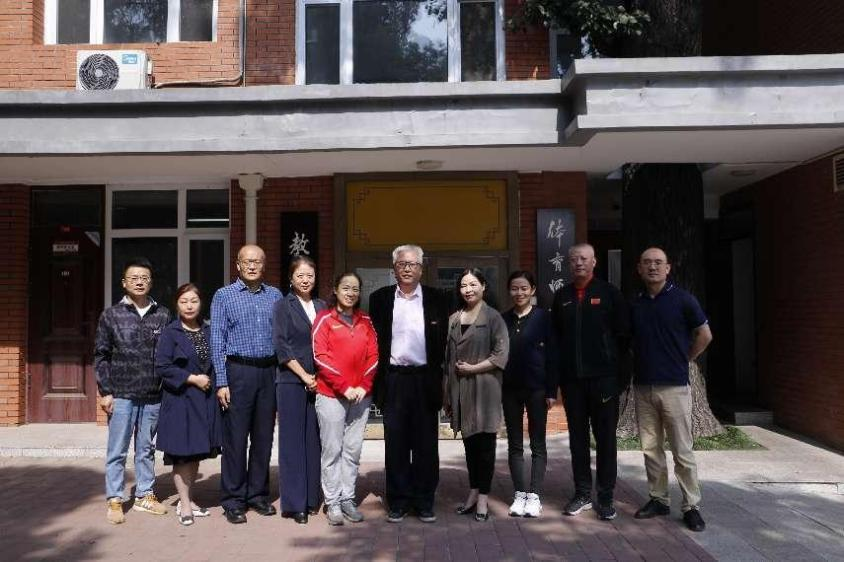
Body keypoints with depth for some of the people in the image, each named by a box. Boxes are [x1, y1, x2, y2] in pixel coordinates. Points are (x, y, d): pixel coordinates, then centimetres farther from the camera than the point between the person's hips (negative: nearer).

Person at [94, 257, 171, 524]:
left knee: (146, 449, 13)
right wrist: (105, 392, -4)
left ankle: (144, 496, 24)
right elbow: (101, 355, 1)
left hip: (153, 396, 2)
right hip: (121, 395, -2)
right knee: (117, 451, 5)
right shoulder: (111, 315, 1)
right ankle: (115, 501, 15)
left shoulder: (163, 315, 4)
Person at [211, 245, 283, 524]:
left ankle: (258, 495, 22)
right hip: (238, 370, -3)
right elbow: (217, 341, -1)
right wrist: (222, 382, -7)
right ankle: (234, 501, 11)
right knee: (235, 438, 1)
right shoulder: (223, 296, 3)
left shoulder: (275, 296, 10)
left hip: (269, 371, 3)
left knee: (263, 437, 9)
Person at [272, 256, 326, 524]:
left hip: (318, 381, 4)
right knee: (292, 440, -2)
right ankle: (294, 503, 4)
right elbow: (282, 346, -6)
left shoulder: (321, 306, 14)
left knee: (313, 439, 7)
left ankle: (311, 498, 17)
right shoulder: (283, 306, 0)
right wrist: (304, 376, -10)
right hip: (292, 382, -4)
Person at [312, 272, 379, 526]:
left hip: (361, 394, 4)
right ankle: (332, 502, 10)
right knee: (332, 450, 1)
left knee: (353, 449, 7)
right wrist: (344, 386, -12)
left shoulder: (365, 321, 12)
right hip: (331, 394, -3)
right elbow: (320, 356, -7)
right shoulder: (324, 319, 1)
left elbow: (373, 356, 8)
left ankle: (347, 499, 17)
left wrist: (364, 386, -5)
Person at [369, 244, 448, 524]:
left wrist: (437, 376, -2)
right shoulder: (380, 299, 6)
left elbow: (442, 342, 4)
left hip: (425, 379, 0)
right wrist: (377, 379, 2)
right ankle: (398, 501, 17)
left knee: (426, 444, 6)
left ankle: (424, 501, 18)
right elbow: (375, 340, 6)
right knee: (395, 444, 6)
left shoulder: (436, 299, 5)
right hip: (393, 379, 0)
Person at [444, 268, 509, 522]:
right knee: (469, 442, 11)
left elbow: (501, 355, -9)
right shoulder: (453, 319, 11)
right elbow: (448, 358, 12)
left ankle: (483, 498, 9)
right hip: (460, 390, 4)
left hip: (483, 388, -4)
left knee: (484, 442, 2)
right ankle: (473, 492, 22)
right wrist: (447, 393, 9)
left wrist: (473, 368, -12)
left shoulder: (493, 317, -3)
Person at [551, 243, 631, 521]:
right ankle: (582, 493, 20)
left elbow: (623, 336, -2)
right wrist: (556, 377, 5)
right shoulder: (562, 296, 10)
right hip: (572, 380, 3)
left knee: (605, 438, 3)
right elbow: (555, 337, 11)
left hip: (603, 378, -3)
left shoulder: (609, 293, 0)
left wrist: (621, 376, -8)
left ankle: (606, 497, 12)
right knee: (578, 438, 9)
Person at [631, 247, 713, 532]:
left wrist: (683, 359, 3)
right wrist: (642, 361, 10)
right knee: (651, 448, 11)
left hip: (674, 386, -4)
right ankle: (658, 499, 22)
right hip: (643, 387, 5)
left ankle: (691, 506, 10)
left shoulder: (682, 300, -4)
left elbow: (705, 335, 1)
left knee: (682, 451, 0)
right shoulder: (635, 304, 8)